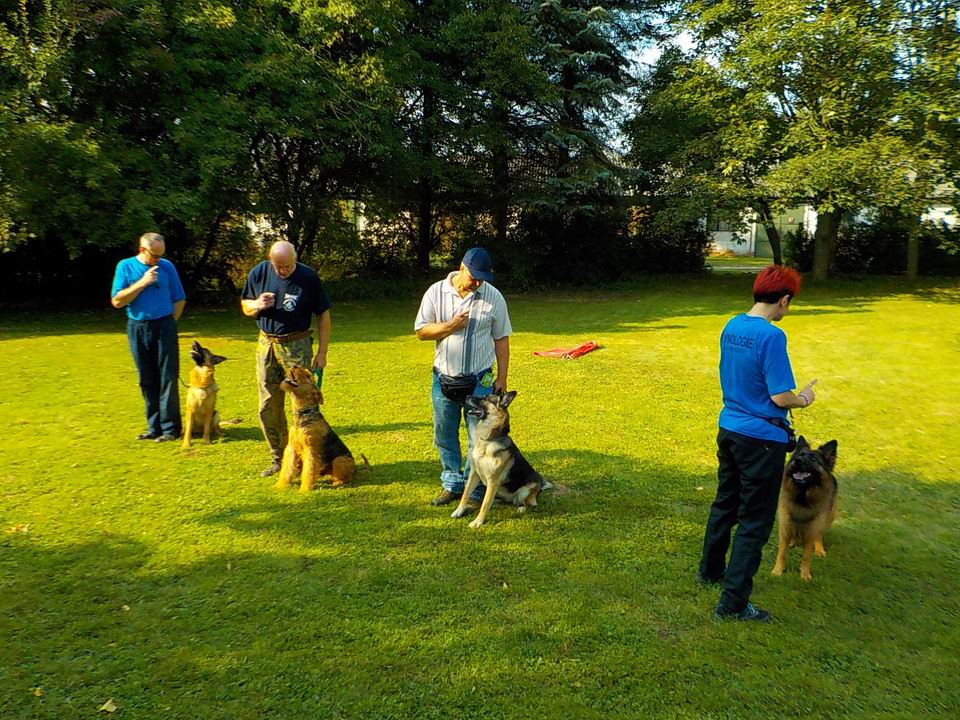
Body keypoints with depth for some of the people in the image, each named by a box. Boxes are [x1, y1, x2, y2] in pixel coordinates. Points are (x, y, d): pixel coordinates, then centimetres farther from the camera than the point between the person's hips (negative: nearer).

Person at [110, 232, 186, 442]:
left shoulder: (167, 266, 2)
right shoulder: (125, 266, 2)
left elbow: (179, 300, 8)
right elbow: (117, 301, -6)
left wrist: (168, 323, 3)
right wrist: (142, 282, -14)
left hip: (163, 327, -1)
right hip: (137, 329, 2)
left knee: (168, 378, -3)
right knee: (147, 381, 8)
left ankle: (170, 427, 2)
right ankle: (154, 427, 16)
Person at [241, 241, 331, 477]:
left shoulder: (308, 277, -9)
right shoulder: (259, 273, 0)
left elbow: (323, 315, -3)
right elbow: (245, 306, 12)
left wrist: (322, 352, -6)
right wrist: (257, 305, -13)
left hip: (297, 346, -4)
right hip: (266, 345, 4)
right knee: (268, 407, 8)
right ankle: (278, 458, 22)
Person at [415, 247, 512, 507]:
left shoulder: (493, 297, -4)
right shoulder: (436, 292, -2)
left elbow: (501, 339, 1)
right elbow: (421, 331, 0)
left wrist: (502, 378, -1)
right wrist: (450, 326, -17)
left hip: (480, 381, -2)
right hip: (444, 378, 2)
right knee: (445, 436, 12)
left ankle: (474, 491, 11)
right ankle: (452, 484, 28)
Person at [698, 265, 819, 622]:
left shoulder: (731, 327, 3)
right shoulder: (771, 336, -21)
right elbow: (780, 397, -20)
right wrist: (803, 399, 1)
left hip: (729, 429, 8)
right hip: (761, 439, -8)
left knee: (725, 503, 24)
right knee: (755, 522, 3)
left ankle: (711, 570, 41)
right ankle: (734, 602, 10)